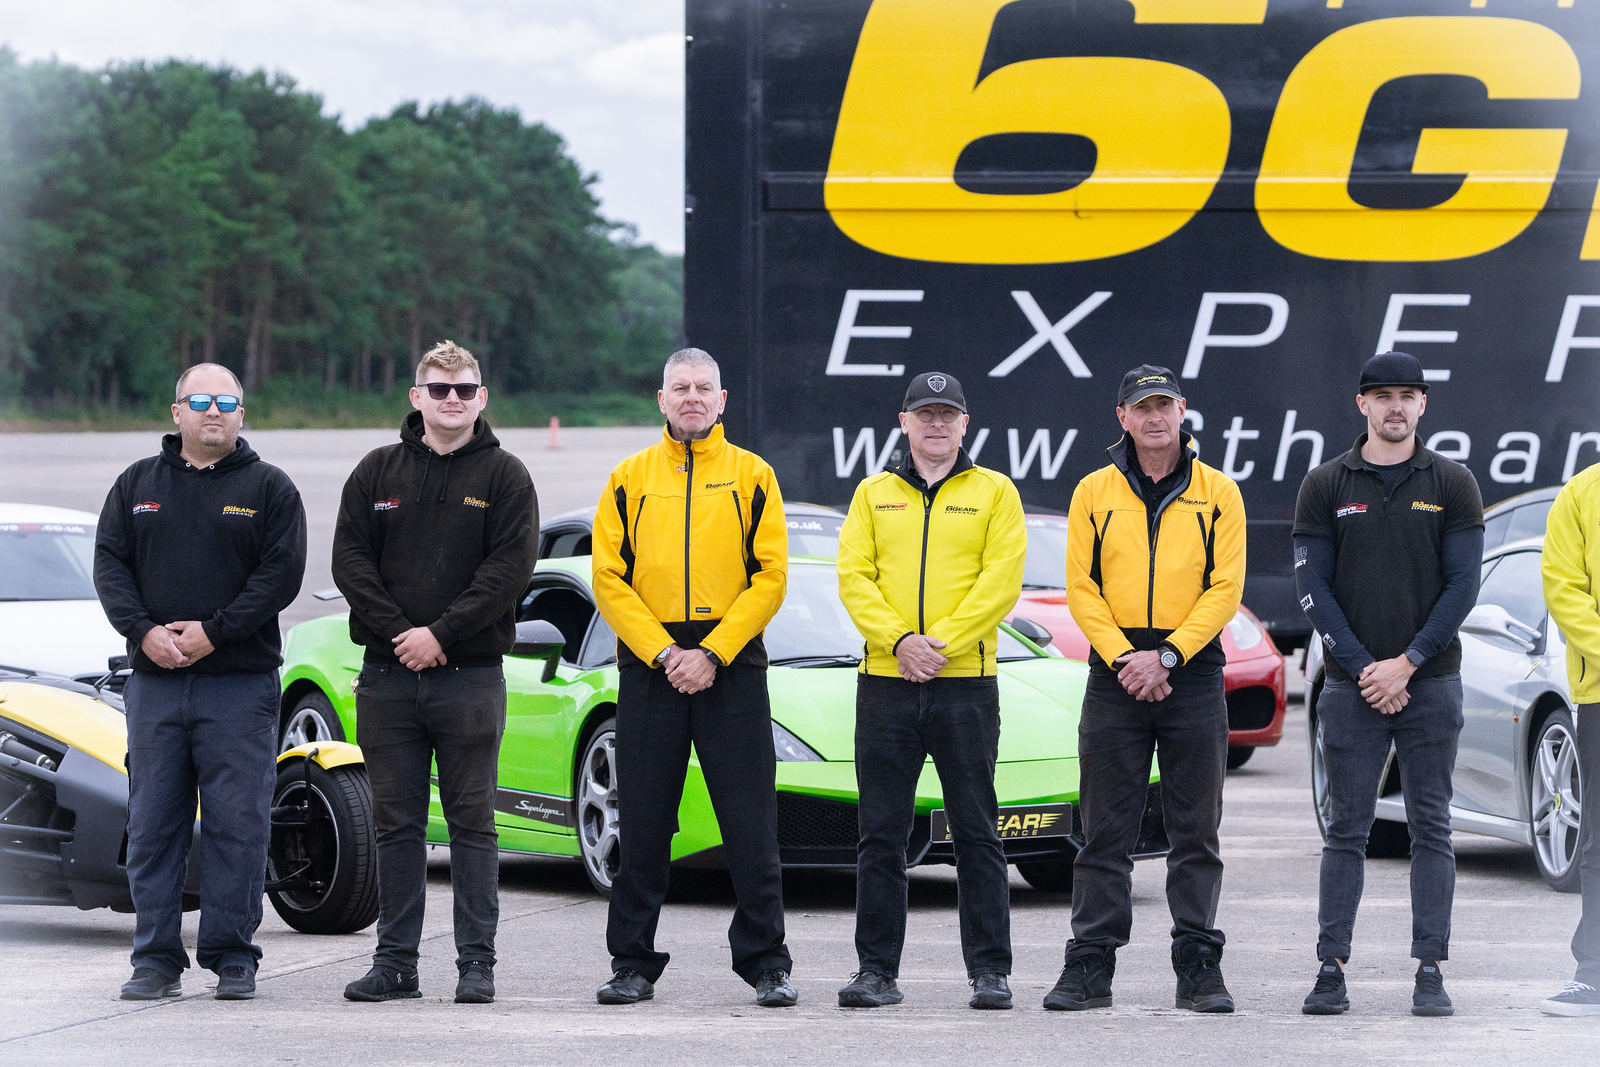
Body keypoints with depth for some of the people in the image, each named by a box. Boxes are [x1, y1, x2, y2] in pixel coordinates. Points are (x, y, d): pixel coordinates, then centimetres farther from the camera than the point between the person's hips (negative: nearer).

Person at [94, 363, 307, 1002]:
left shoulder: (269, 488, 5)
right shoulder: (137, 485, 14)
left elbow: (281, 574, -5)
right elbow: (110, 565, 7)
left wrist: (213, 632, -14)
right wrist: (144, 631, -10)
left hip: (239, 682, -3)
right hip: (154, 681, 3)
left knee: (237, 822, -4)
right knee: (152, 822, 3)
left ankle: (231, 956, 3)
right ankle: (157, 960, 8)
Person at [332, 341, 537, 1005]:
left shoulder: (504, 476, 3)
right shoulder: (378, 472, 10)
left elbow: (510, 566, -7)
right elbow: (349, 558, 3)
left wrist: (441, 634, -14)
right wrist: (397, 631, -10)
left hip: (470, 676, -2)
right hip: (387, 676, 2)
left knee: (471, 821, -1)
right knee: (396, 823, 5)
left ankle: (476, 963, 2)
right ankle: (396, 962, 10)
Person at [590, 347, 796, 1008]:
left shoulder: (752, 476, 6)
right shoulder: (630, 480, 9)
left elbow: (770, 576, -1)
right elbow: (609, 579, 3)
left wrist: (713, 653, -11)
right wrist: (662, 653, -10)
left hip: (732, 667, -1)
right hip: (648, 666, 1)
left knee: (751, 828, -2)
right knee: (643, 826, 3)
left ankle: (765, 962, 5)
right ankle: (633, 964, 11)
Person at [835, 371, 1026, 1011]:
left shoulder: (994, 492, 6)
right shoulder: (874, 495, 13)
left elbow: (1001, 580, -4)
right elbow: (854, 576, 3)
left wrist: (939, 643, -14)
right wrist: (899, 639, -13)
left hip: (966, 684, -2)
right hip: (885, 684, 2)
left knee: (976, 832, -1)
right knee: (881, 835, 3)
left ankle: (989, 971, 3)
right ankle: (877, 970, 8)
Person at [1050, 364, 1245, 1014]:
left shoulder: (1217, 493, 4)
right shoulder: (1095, 493, 7)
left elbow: (1225, 588, -2)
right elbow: (1082, 588, 2)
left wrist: (1166, 655, -13)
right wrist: (1125, 657, -11)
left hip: (1193, 674, -1)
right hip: (1114, 678, 1)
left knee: (1195, 831, 2)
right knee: (1106, 831, 1)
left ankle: (1199, 967, 6)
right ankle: (1090, 968, 5)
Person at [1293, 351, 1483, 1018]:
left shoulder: (1451, 485, 5)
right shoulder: (1325, 486, 5)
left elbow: (1463, 585, 0)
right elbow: (1313, 588, 1)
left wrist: (1407, 662, -9)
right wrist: (1362, 668, -9)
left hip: (1430, 681, 0)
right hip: (1352, 684, 0)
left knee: (1431, 829, 1)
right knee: (1347, 830, 1)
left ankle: (1430, 971, 1)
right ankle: (1331, 968, 2)